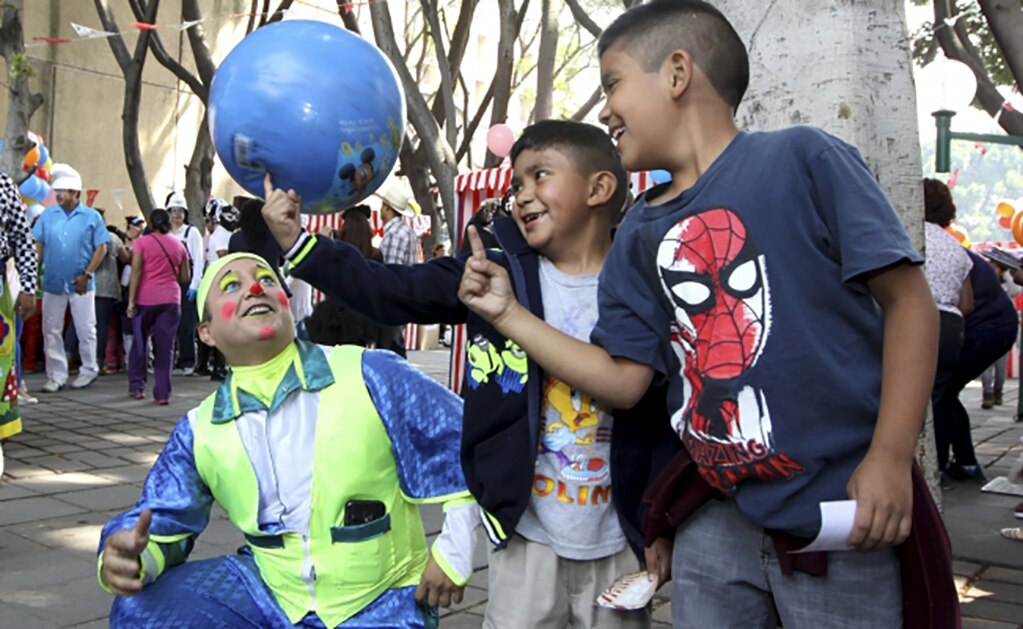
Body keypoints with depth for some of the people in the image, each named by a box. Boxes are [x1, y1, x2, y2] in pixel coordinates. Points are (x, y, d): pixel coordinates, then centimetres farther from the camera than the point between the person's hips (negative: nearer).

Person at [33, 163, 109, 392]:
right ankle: (56, 375, 13)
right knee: (51, 331, 5)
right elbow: (38, 245, 6)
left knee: (86, 330, 4)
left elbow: (101, 247, -3)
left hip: (81, 285, -3)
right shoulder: (48, 215, 6)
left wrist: (87, 274, -10)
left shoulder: (91, 216, -2)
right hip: (52, 283, 3)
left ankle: (89, 370, 20)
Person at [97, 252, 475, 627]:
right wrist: (128, 557, -22)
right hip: (268, 594, 4)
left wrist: (453, 552, -9)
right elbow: (161, 526, 2)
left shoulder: (369, 378, -14)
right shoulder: (200, 431, 0)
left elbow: (468, 446, -8)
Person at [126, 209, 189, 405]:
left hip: (145, 298, -2)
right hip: (171, 299, 2)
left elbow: (136, 272, -9)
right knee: (165, 347, 1)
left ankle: (136, 386, 19)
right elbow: (184, 278, 11)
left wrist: (131, 301, -9)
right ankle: (162, 393, -2)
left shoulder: (142, 242, 0)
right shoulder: (178, 245, 10)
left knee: (139, 342, 13)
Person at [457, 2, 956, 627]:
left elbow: (907, 299, -9)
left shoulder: (801, 159, -8)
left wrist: (890, 458, -17)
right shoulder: (639, 235, 7)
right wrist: (507, 312, 1)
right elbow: (624, 379, 6)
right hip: (717, 518, 5)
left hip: (840, 516, -4)